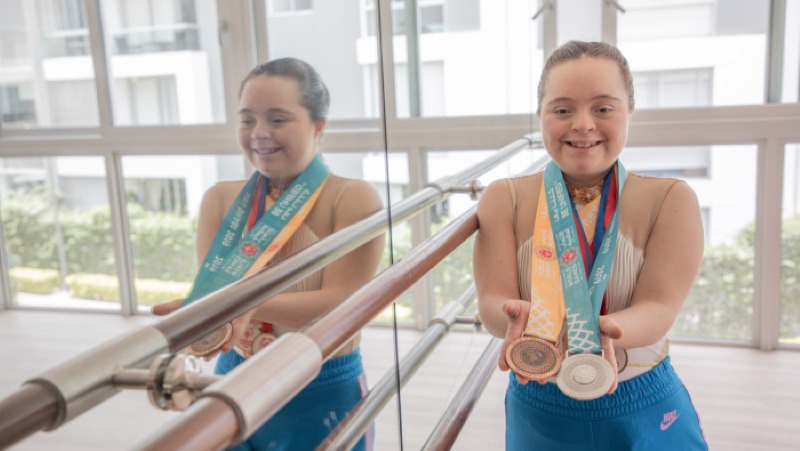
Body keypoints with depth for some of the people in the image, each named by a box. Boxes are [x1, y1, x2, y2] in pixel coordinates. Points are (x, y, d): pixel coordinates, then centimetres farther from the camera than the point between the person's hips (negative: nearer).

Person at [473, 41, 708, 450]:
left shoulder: (670, 200, -9)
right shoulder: (504, 199, -6)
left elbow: (659, 306, -17)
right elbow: (492, 300, -14)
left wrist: (606, 331, -38)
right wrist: (522, 321, -37)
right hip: (538, 413, 1)